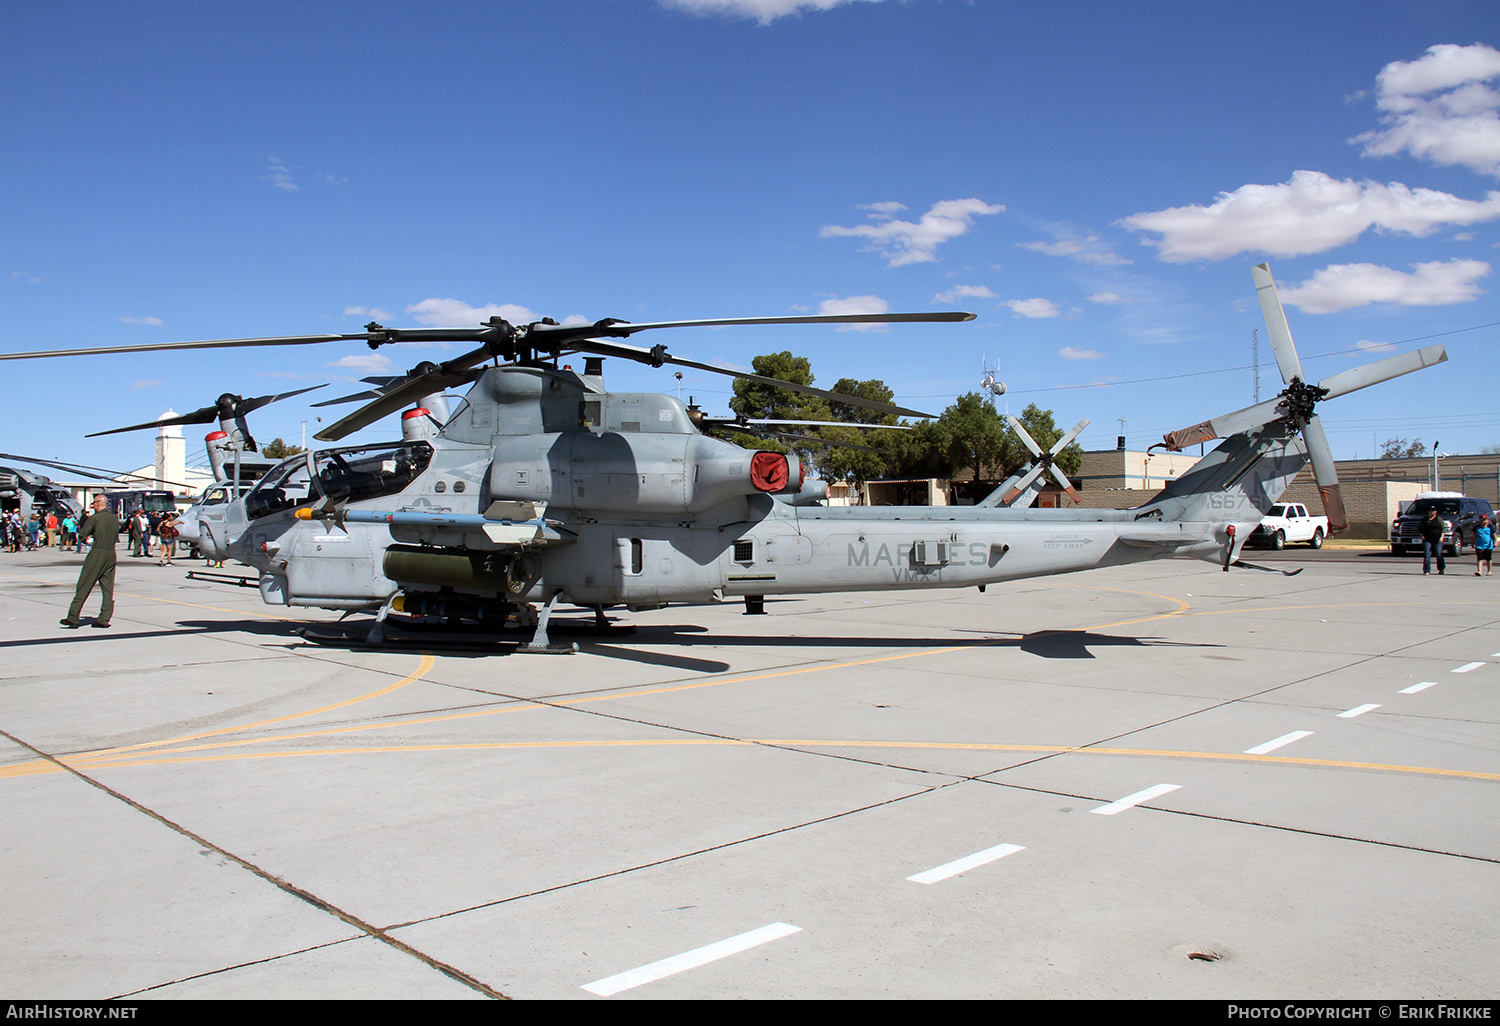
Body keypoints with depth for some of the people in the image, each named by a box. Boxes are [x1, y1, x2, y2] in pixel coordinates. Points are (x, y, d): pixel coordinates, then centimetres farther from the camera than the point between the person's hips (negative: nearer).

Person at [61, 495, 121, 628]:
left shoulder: (95, 518, -7)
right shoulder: (115, 519, 11)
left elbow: (82, 535, -7)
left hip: (97, 553, -6)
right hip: (111, 554, 6)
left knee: (83, 587, 0)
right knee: (108, 588, 6)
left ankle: (73, 618, 2)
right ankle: (104, 619, 4)